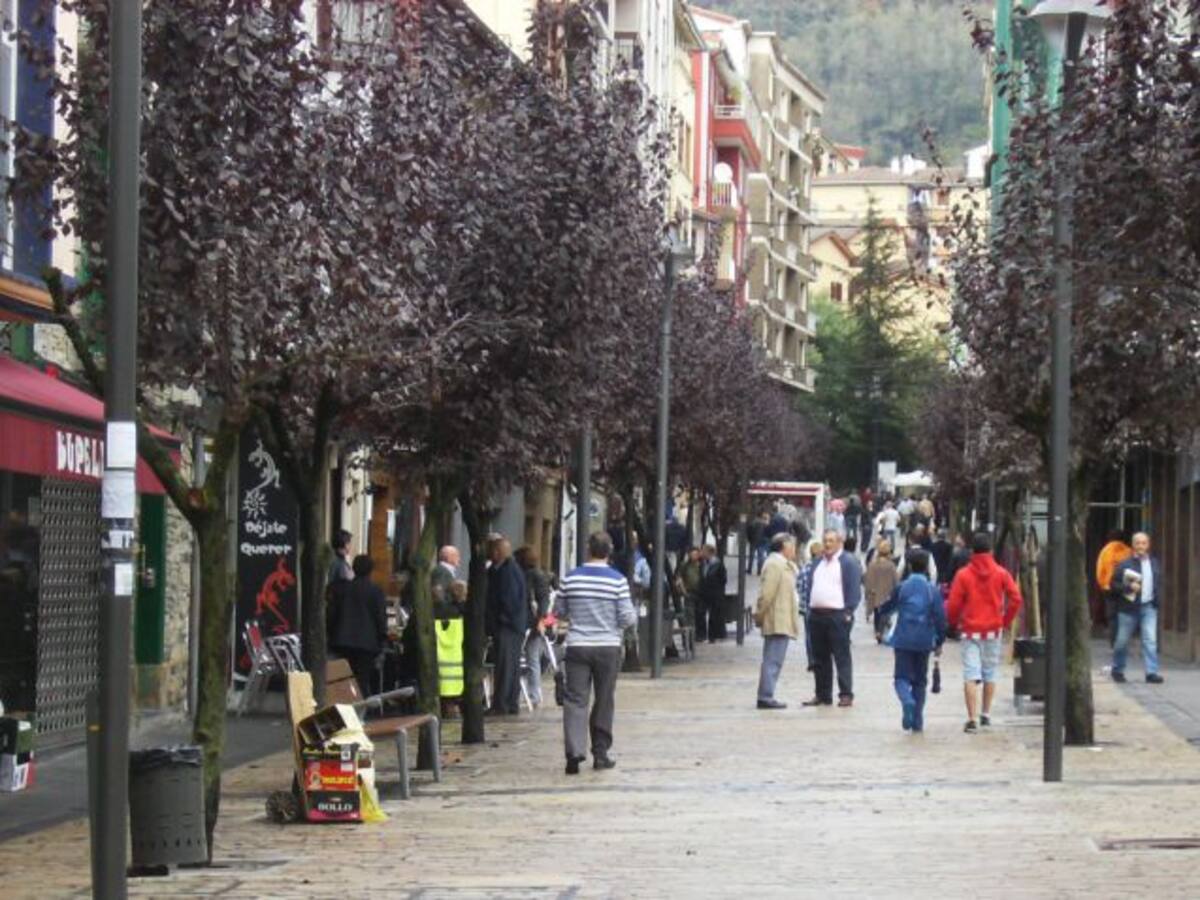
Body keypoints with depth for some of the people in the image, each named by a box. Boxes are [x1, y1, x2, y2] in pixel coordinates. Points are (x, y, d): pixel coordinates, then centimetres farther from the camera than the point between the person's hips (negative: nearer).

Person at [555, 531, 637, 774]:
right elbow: (628, 618, -7)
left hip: (577, 646, 1)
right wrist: (633, 617, 15)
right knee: (604, 701, 11)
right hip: (608, 647, -1)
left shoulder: (571, 578, 0)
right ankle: (600, 753, 17)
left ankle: (574, 750, -19)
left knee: (575, 699, -2)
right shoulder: (617, 580, -7)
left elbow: (559, 612, 10)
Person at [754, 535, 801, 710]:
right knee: (773, 661, -11)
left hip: (781, 622, 10)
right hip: (778, 622, -10)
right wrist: (760, 615, -15)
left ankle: (766, 697, 14)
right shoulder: (774, 564, -13)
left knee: (772, 661, 11)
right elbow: (767, 593, -18)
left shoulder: (784, 565, 20)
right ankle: (766, 697, -11)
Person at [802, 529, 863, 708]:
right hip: (817, 615, 7)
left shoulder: (848, 562, -2)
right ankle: (822, 695, 15)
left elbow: (854, 589, -7)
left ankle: (846, 694, -5)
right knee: (820, 658, 9)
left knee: (842, 657, -6)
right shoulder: (818, 562, 19)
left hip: (837, 615, -7)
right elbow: (811, 586, 23)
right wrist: (809, 608, 12)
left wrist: (848, 612, -14)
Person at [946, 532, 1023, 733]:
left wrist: (953, 623, 11)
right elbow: (1015, 598, -5)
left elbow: (954, 605, -7)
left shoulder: (963, 575, -6)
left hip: (970, 631, -2)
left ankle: (972, 718, -14)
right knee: (990, 673, 17)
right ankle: (986, 714, 23)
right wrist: (1006, 620, 8)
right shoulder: (1000, 573, -1)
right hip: (994, 630, 2)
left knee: (971, 676, -5)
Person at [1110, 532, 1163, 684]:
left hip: (1149, 607, 3)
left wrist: (1157, 597, 8)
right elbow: (1114, 584, -5)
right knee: (1122, 641, 6)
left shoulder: (1154, 564, 11)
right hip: (1128, 608, -3)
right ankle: (1117, 670, 24)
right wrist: (1128, 587, -20)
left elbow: (1159, 583, 22)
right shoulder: (1124, 564, -3)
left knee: (1150, 640, -9)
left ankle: (1152, 672, -10)